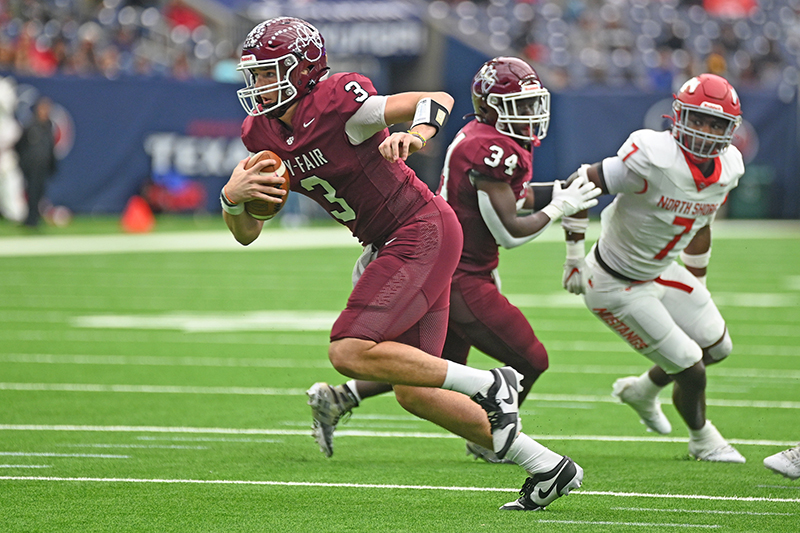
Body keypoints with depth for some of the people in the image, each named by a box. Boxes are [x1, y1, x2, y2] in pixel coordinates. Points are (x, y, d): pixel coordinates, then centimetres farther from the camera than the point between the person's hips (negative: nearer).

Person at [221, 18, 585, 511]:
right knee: (414, 393, 9)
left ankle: (488, 386, -8)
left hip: (422, 231, -9)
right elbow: (247, 233, 7)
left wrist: (414, 135, -42)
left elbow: (438, 100, -22)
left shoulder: (336, 105, -19)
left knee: (350, 353, -20)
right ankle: (547, 468, 17)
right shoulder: (263, 132, 5)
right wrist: (231, 196, -14)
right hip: (392, 247, 9)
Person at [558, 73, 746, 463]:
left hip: (658, 271, 8)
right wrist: (575, 253, -15)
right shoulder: (653, 159, -32)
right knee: (690, 370, -3)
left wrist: (697, 289, 21)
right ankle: (702, 439, 28)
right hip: (616, 287, -8)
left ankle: (642, 391, 42)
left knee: (717, 346, 17)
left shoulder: (727, 168, -7)